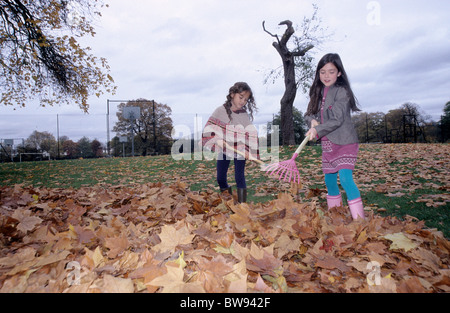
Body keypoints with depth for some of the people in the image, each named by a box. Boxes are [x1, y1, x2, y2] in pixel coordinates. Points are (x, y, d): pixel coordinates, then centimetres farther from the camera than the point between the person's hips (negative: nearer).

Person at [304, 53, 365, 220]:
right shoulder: (318, 92, 12)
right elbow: (309, 114, 13)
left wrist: (318, 130, -23)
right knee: (329, 181, 11)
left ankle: (359, 219, -13)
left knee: (345, 178, -19)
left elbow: (337, 119, -17)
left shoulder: (341, 91, -9)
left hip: (345, 142, -7)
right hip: (327, 144, 7)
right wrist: (313, 120, -9)